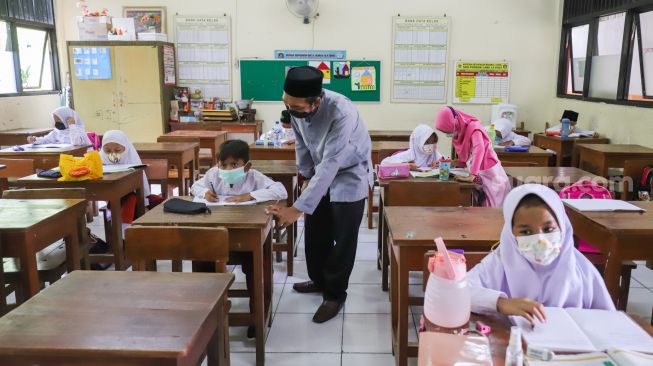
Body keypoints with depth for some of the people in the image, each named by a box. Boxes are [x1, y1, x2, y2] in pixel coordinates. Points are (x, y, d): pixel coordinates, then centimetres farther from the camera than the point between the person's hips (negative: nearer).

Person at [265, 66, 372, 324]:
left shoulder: (342, 113, -38)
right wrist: (306, 176, 8)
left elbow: (330, 165, -40)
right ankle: (319, 280, 36)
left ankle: (335, 294, 18)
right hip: (321, 171, 6)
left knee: (343, 238, 0)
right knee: (315, 232, 14)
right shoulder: (296, 107, -18)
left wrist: (298, 208, -41)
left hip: (349, 174, -6)